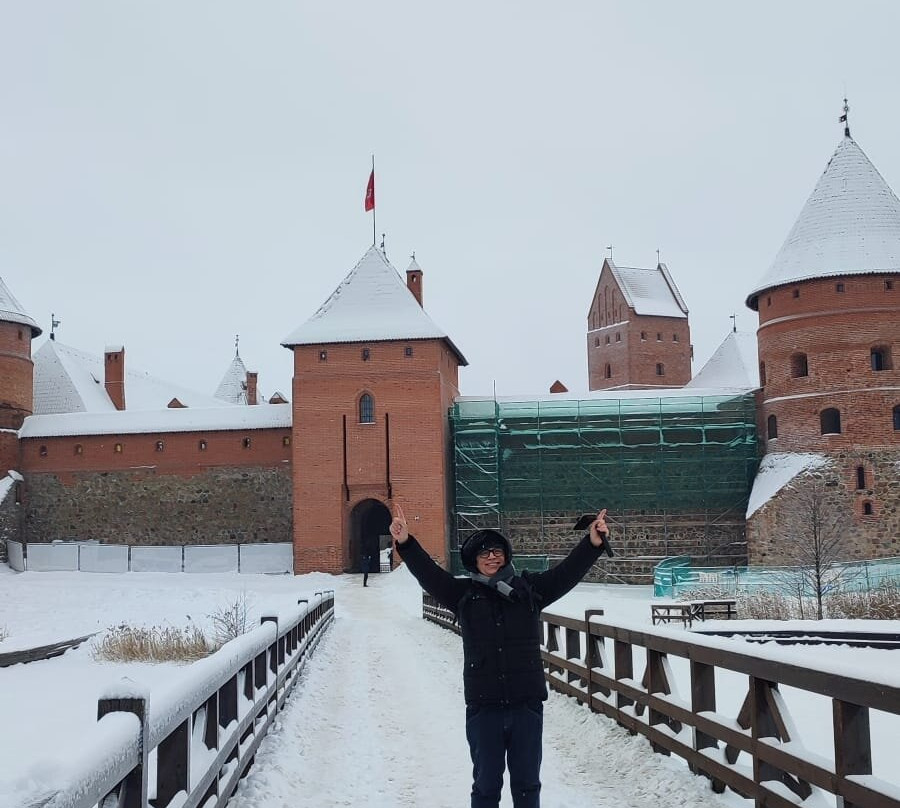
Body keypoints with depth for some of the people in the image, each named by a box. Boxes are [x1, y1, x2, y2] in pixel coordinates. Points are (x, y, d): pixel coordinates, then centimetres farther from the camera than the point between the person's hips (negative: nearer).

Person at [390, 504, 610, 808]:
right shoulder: (463, 593, 3)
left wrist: (593, 543, -18)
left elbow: (567, 572, -3)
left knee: (527, 782, 14)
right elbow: (429, 573, -7)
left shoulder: (530, 589, 4)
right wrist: (406, 543, -22)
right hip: (482, 706, -1)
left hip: (526, 704, 1)